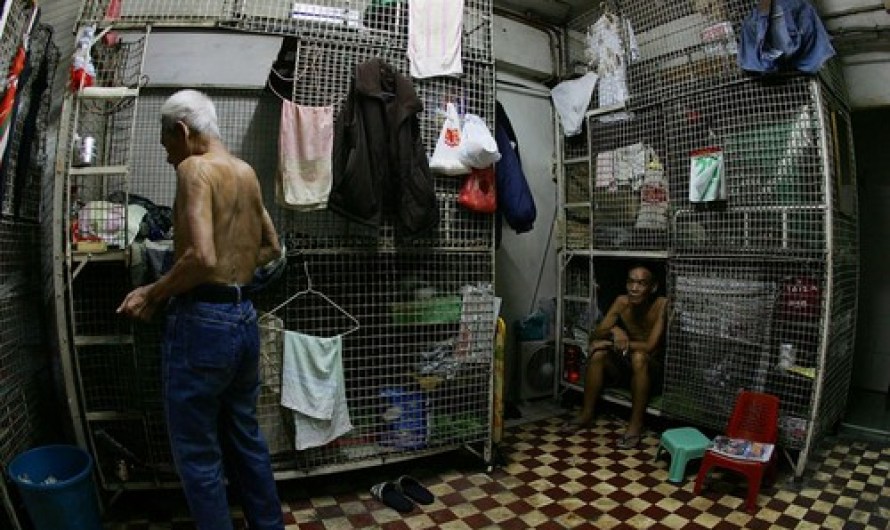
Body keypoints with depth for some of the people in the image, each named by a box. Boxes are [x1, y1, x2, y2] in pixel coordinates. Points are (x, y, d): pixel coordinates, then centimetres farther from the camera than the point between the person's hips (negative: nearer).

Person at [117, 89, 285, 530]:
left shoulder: (195, 167, -12)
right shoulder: (247, 173, 12)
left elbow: (202, 257, -23)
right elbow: (272, 248, 21)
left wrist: (152, 293, -9)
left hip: (203, 322, -8)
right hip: (244, 318, 8)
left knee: (197, 453, 8)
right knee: (246, 437, 21)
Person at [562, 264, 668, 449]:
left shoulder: (662, 305, -22)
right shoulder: (622, 302, -9)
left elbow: (650, 347, -29)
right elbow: (594, 335, -9)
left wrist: (614, 342, -24)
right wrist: (613, 330, -30)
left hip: (653, 367, -5)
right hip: (627, 365, 5)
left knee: (639, 357, -35)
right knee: (597, 350, -20)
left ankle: (636, 423, -22)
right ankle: (587, 414, -7)